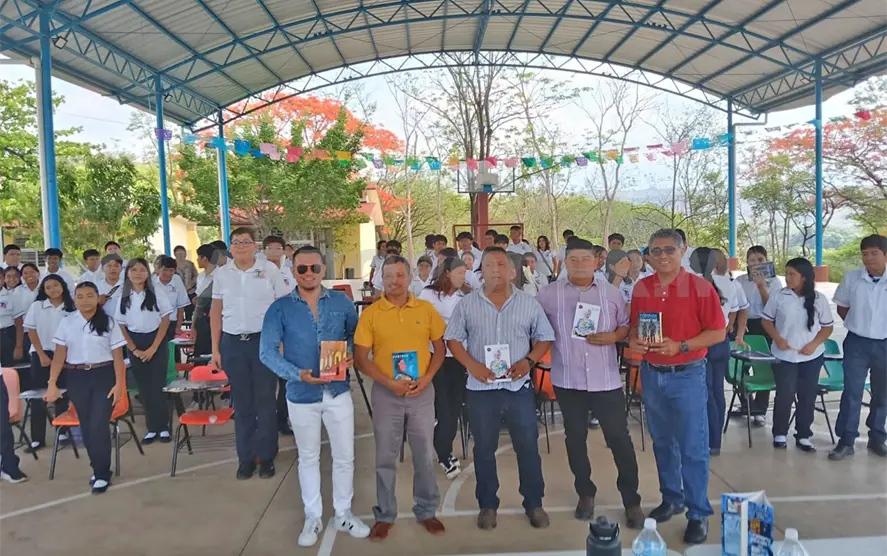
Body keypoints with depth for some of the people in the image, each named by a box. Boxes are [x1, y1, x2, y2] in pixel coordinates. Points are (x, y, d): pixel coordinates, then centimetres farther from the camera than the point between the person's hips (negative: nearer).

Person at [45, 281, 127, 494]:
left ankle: (102, 474, 4)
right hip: (76, 378, 3)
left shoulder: (109, 323, -2)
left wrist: (119, 384, -9)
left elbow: (117, 356, -2)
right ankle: (98, 468, 26)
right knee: (86, 426, 9)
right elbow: (59, 355, 2)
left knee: (99, 425, -9)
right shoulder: (67, 322, 2)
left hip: (104, 376, -2)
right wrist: (52, 384, -5)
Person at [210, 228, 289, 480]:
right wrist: (215, 348, 6)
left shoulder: (269, 269, -1)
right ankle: (246, 458, 19)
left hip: (264, 341, -2)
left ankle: (267, 457, 16)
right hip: (233, 344, 2)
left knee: (265, 401, 4)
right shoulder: (221, 274, 7)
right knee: (242, 403, 9)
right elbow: (216, 311, 10)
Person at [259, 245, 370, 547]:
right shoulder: (280, 308, -7)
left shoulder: (341, 302, -2)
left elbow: (356, 335, 9)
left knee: (344, 457, 11)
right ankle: (313, 517, 32)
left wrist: (350, 355, -13)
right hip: (301, 396, -1)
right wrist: (298, 374, -24)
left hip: (338, 392, 1)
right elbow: (267, 352, -10)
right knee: (308, 459, 15)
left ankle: (343, 514, 31)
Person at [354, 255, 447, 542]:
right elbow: (361, 358, -5)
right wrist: (389, 382, -15)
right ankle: (385, 515, 25)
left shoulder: (426, 309, 0)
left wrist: (426, 378, -9)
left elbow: (439, 348, 6)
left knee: (425, 456, 11)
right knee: (385, 457, 10)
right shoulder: (370, 313, -5)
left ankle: (426, 511, 28)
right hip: (386, 393, -1)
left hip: (422, 392, 1)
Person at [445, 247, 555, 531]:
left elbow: (545, 338, 7)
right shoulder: (467, 304, 0)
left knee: (528, 447, 8)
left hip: (519, 387, 0)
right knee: (484, 449, 11)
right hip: (481, 388, 0)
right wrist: (472, 366, -11)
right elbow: (452, 339, 2)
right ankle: (487, 505, 26)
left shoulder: (528, 303, 2)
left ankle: (534, 503, 26)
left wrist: (528, 361, -9)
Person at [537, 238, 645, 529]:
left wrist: (613, 336, -11)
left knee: (619, 439, 4)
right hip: (568, 380, 0)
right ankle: (585, 493, 31)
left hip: (606, 380, 0)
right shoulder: (549, 294, 0)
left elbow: (627, 325, 9)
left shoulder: (611, 292, 4)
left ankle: (631, 500, 19)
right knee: (575, 439, 13)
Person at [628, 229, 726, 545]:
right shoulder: (641, 288, 3)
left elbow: (718, 332, -10)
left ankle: (698, 513, 16)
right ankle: (671, 499, 33)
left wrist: (680, 347, -21)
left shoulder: (700, 287, -10)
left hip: (687, 376, -4)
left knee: (693, 448, 2)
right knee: (662, 443, 16)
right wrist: (634, 340, -10)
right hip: (651, 374, 5)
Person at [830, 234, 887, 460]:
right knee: (852, 392, 0)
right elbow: (842, 307, 9)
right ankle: (846, 441, 7)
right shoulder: (851, 278, -5)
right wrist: (858, 323, 1)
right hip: (857, 343, 0)